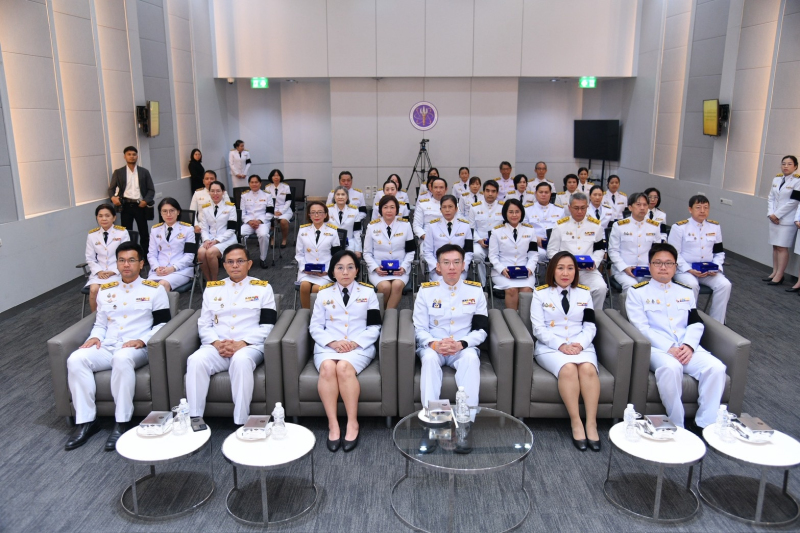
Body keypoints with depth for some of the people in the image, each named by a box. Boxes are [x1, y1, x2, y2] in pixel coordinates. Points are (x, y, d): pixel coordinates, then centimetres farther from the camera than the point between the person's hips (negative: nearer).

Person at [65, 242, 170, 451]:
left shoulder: (154, 289, 6)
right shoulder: (105, 290, 21)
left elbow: (162, 323, 1)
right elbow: (100, 323, 23)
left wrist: (142, 340, -15)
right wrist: (95, 337, 0)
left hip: (137, 349, -5)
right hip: (107, 347, 5)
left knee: (122, 358, -39)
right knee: (75, 359, -25)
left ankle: (121, 423, -29)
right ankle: (86, 421, -17)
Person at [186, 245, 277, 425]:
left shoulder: (263, 288, 10)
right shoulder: (212, 289, 19)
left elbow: (267, 326, 1)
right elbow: (204, 324, 13)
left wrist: (242, 343, -14)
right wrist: (216, 343, -8)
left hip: (250, 346, -3)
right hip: (216, 347, 3)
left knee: (241, 360, -37)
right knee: (196, 360, -29)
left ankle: (241, 423, -31)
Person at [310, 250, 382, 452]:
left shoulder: (368, 292, 13)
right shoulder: (324, 293, 15)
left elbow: (374, 327, 6)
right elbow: (315, 326, 8)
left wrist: (355, 343, -12)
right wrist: (332, 342, -11)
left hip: (359, 347, -1)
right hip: (328, 346, 1)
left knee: (344, 367, -34)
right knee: (327, 367, -33)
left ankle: (353, 423, -27)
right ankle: (332, 424, -29)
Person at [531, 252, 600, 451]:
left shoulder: (584, 293, 17)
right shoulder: (541, 293, 8)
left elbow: (590, 326, 9)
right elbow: (539, 329, -1)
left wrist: (580, 344, -11)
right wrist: (561, 345, -15)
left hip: (581, 346, 2)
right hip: (550, 347, -2)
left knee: (588, 368, -31)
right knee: (568, 368, -34)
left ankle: (591, 423, -29)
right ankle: (576, 423, -29)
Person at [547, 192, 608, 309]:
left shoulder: (595, 225, 11)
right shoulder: (560, 225, 5)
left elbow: (600, 249, 18)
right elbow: (551, 251, 7)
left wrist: (594, 262, -3)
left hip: (588, 270, 2)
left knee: (601, 288, -25)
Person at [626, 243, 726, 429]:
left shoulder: (686, 292, 24)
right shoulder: (637, 292, 9)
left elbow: (696, 324, 12)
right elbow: (642, 328, -3)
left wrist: (689, 346, -9)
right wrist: (669, 349, -15)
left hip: (687, 348, 5)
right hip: (656, 348, -4)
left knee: (716, 367, -23)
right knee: (670, 368, -36)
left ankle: (706, 424, -15)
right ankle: (676, 426, -24)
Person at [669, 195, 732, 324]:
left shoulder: (715, 227, 10)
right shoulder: (679, 227, -5)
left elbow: (719, 252, 16)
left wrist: (716, 268, -4)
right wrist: (689, 270, -18)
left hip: (709, 271, 5)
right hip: (684, 269, -4)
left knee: (725, 285, -21)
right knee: (692, 285, -35)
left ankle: (716, 323, -9)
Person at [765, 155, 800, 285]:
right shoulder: (776, 179, 10)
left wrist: (777, 214, -13)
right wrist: (771, 213, -4)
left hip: (787, 220, -6)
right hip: (774, 218, 6)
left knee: (782, 247, -6)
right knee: (775, 246, 10)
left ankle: (779, 275, -3)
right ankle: (774, 272, 17)